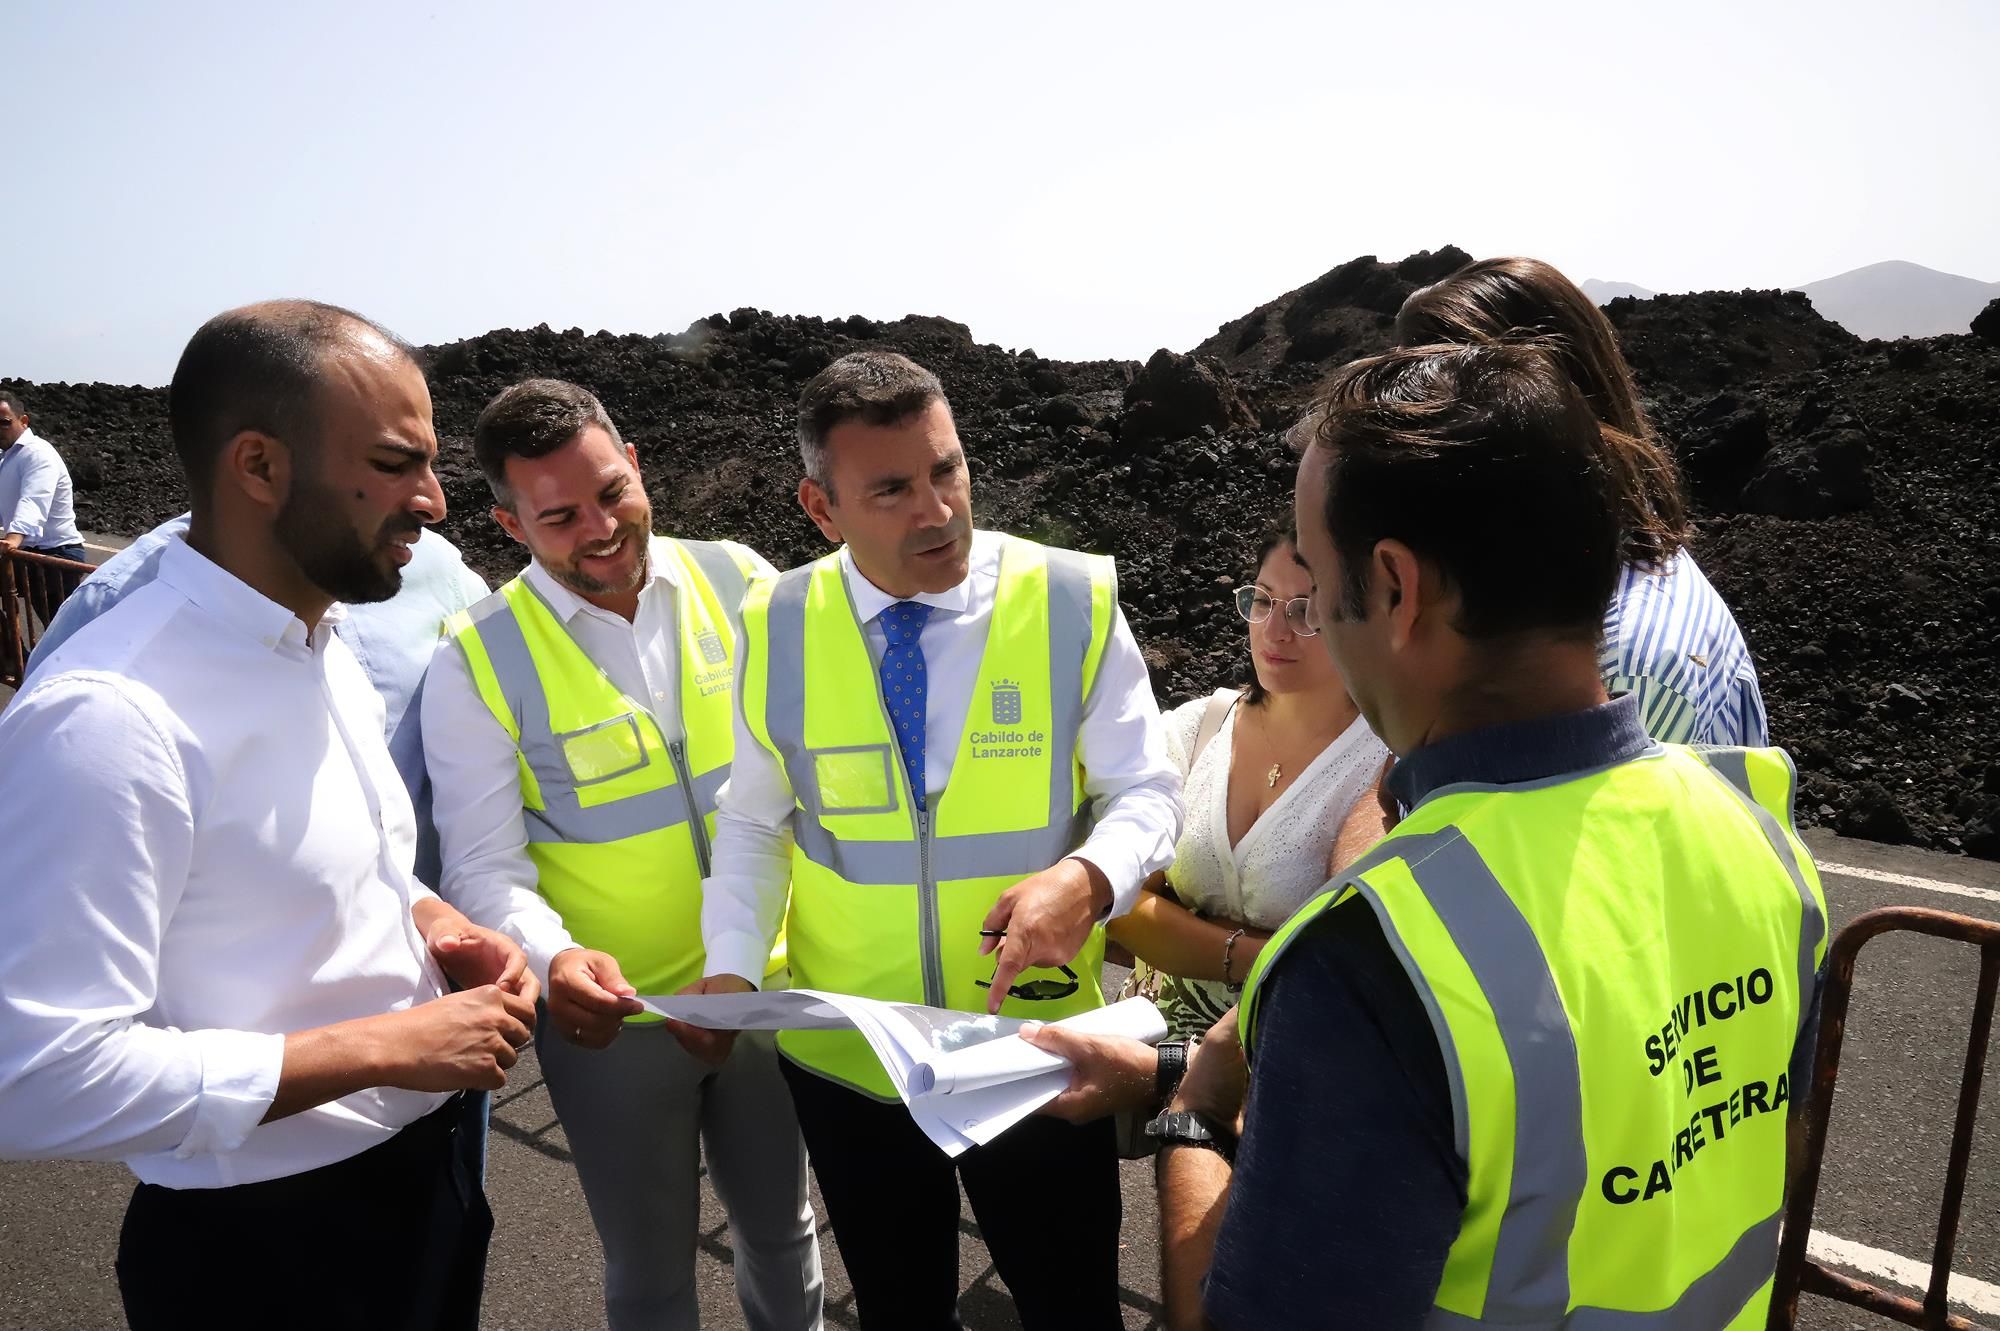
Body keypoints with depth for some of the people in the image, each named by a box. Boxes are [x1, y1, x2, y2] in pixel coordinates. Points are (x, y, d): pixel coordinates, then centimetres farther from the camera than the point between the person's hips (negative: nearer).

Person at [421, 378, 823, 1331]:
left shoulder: (738, 581, -7)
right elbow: (484, 867, -13)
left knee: (781, 1225, 25)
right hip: (611, 1015, -2)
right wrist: (554, 959, -32)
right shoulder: (477, 662, -13)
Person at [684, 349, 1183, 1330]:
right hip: (843, 1062, 2)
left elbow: (1143, 793, -7)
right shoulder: (776, 627, -6)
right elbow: (753, 822, 4)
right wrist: (730, 966, -11)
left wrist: (1086, 877, -28)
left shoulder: (1075, 603, -13)